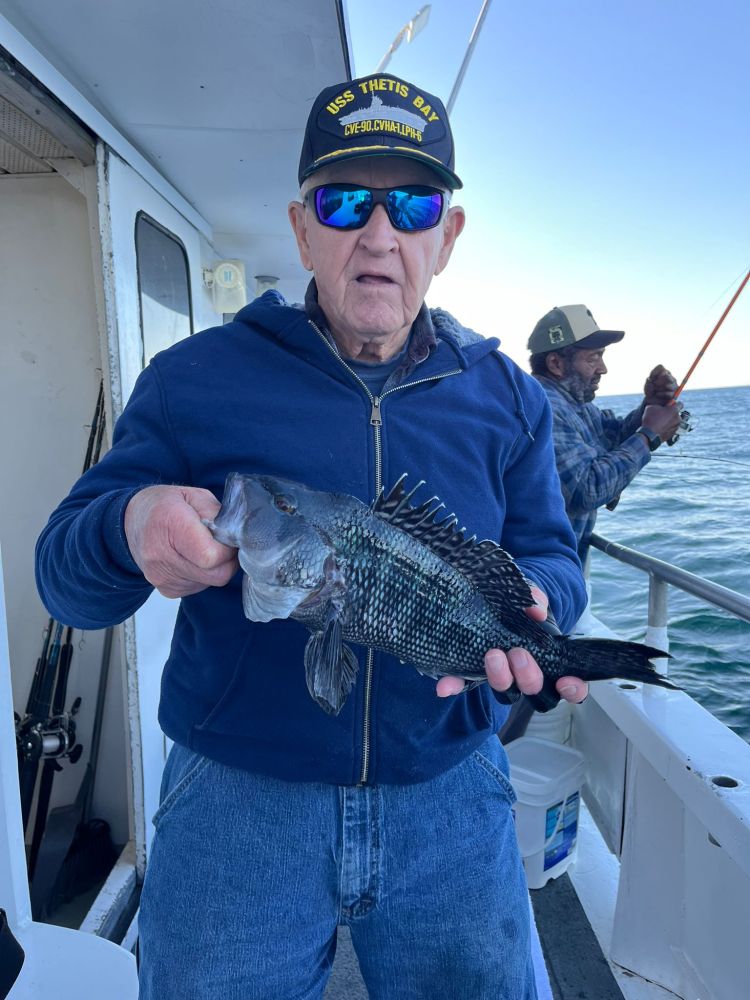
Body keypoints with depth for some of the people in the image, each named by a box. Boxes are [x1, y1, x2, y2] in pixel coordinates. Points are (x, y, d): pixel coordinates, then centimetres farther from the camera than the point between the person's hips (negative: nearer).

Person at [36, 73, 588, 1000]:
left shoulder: (507, 396, 1)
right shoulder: (195, 377, -6)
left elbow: (553, 557, 6)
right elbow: (62, 572, -4)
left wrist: (525, 602, -18)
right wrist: (128, 528, -27)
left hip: (450, 798, 3)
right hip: (235, 801, -1)